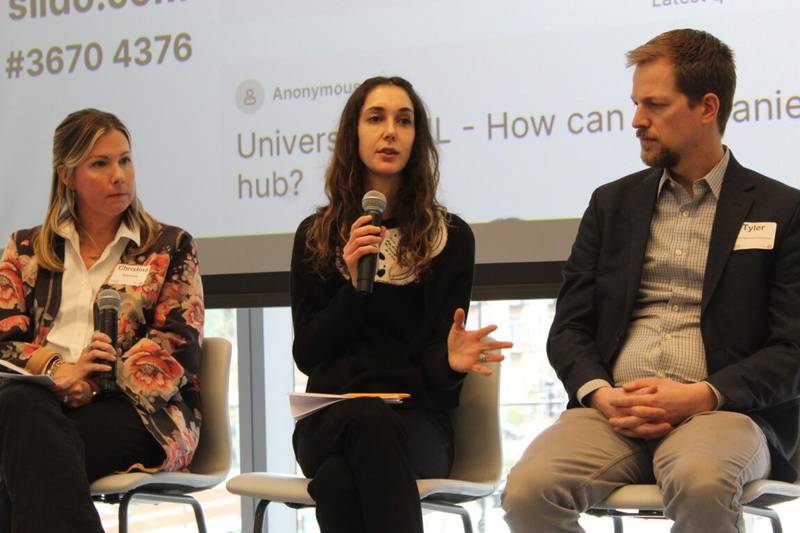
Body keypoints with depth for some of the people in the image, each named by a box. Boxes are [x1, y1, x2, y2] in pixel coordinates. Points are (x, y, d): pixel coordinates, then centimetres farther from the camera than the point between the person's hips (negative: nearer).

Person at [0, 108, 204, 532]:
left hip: (139, 408, -2)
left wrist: (89, 384, -12)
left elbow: (177, 346, 2)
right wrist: (55, 371, -14)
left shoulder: (170, 248, 15)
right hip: (45, 395, 2)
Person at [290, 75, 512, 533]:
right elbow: (307, 354, 8)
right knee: (367, 418, -38)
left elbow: (435, 347, 5)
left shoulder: (450, 236, 11)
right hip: (330, 419, 1)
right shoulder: (315, 237, 15)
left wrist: (449, 360, -21)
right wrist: (352, 285, -8)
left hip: (415, 417, -1)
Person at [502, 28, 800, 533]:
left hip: (722, 411, -3)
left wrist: (702, 395, -15)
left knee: (701, 482, -38)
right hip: (614, 411, 3)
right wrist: (599, 394, -7)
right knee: (528, 490, -28)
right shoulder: (612, 203, 20)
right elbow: (569, 327, 15)